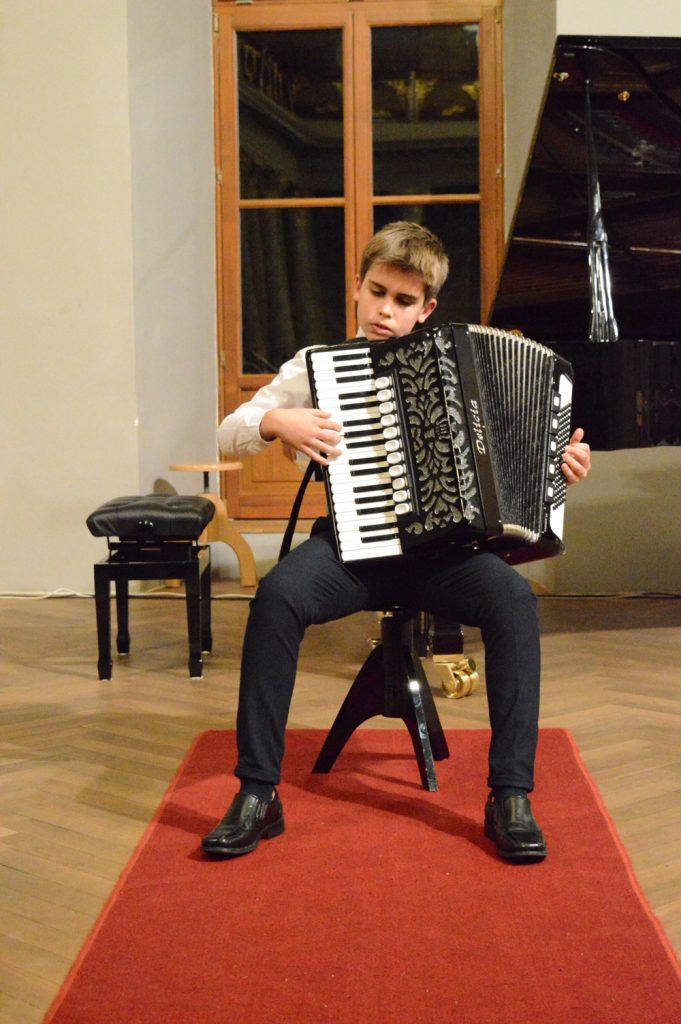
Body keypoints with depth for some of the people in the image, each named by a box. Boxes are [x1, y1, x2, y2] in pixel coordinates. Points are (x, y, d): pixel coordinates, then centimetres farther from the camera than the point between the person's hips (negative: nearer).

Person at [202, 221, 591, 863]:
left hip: (437, 544, 1)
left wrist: (558, 459, 0)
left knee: (513, 598, -29)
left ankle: (510, 795, -20)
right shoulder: (319, 364, 7)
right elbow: (229, 433, 6)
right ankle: (257, 793, -20)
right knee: (277, 594, -31)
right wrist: (277, 422, -15)